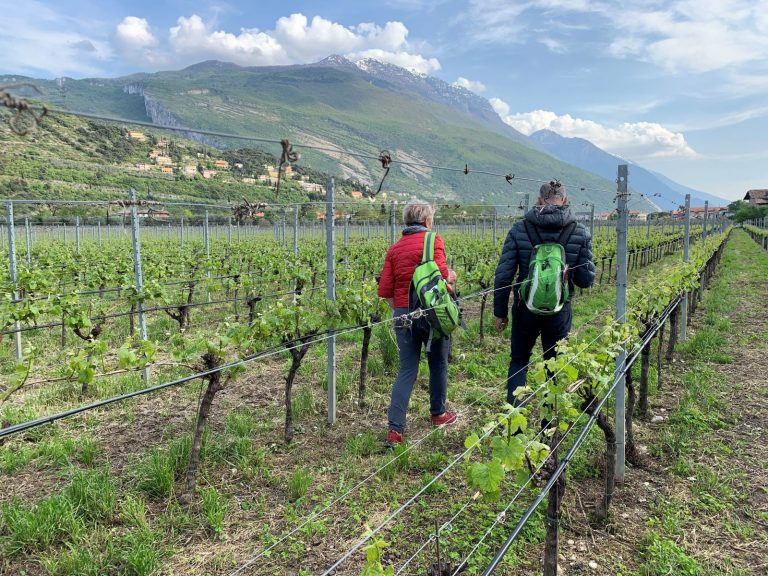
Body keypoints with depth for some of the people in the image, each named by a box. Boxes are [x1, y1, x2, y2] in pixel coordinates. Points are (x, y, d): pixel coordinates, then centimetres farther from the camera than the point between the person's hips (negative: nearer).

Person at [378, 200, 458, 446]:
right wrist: (451, 277, 3)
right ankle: (438, 414, 35)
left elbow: (385, 290, 3)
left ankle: (395, 428, 0)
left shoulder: (394, 248, 8)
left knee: (407, 370, 8)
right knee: (438, 364, 17)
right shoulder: (432, 240, -5)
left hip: (403, 315, 4)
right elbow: (441, 273, -19)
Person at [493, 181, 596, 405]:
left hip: (525, 310, 0)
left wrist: (500, 312, 2)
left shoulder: (519, 228, -8)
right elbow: (585, 280, -2)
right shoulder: (580, 232, -7)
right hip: (559, 312, 0)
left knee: (518, 361, 20)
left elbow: (503, 275, -9)